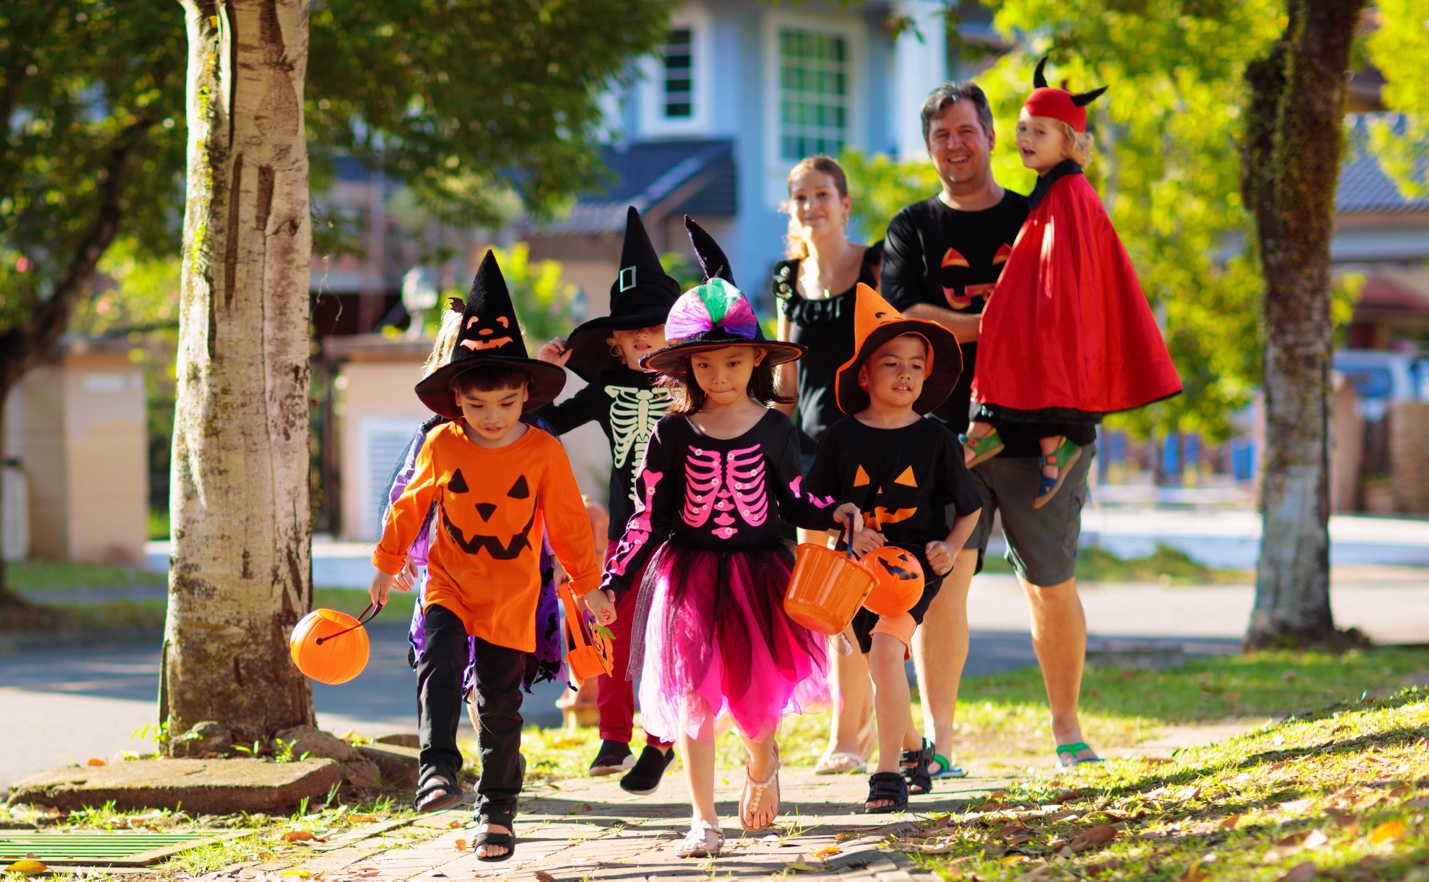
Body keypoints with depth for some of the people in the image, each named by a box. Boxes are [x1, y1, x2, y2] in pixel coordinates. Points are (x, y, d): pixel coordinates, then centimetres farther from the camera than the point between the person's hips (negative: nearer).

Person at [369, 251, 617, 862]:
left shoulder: (544, 453, -9)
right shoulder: (442, 446, -6)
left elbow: (568, 523, 2)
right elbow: (410, 506, 10)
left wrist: (588, 586, 9)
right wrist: (388, 566, 19)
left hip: (512, 597, 0)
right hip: (449, 582, 1)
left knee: (501, 703, 5)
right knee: (440, 658, -28)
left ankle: (497, 810, 15)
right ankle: (438, 768, -27)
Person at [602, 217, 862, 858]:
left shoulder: (774, 429, 0)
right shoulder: (672, 433, -3)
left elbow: (792, 503, 7)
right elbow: (647, 517, -1)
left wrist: (836, 514, -12)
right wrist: (613, 582, -6)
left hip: (757, 573, 0)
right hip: (688, 575, 0)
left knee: (757, 695, 1)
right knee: (692, 696, -4)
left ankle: (763, 764, 36)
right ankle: (704, 820, 7)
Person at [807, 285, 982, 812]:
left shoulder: (935, 439, -3)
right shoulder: (842, 438, -1)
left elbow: (968, 509, 7)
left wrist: (950, 547, -11)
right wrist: (847, 536, -14)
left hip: (916, 565, -3)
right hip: (859, 568, 3)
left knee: (885, 649, -25)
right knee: (883, 667, 14)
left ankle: (888, 772, -20)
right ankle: (913, 748, 44)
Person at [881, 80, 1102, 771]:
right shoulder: (912, 230, 10)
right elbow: (904, 318, -5)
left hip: (1039, 431, 1)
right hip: (948, 430, -1)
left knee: (1050, 584, 5)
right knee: (942, 573, -11)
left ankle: (1067, 728, 19)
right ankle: (937, 739, -10)